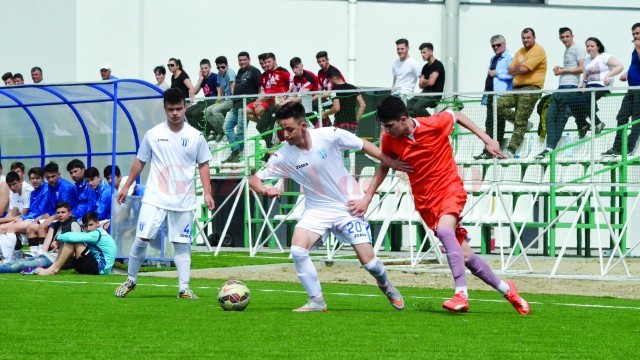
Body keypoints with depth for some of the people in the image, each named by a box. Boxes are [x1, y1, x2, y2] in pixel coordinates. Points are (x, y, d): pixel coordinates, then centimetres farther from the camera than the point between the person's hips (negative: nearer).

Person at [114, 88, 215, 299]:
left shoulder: (196, 137, 2)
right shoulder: (153, 134, 2)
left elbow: (203, 165, 7)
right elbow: (140, 162, 11)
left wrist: (207, 193, -2)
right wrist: (126, 186, 12)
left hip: (184, 201, 1)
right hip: (155, 198, 0)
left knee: (182, 244, 3)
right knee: (141, 239, -7)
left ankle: (184, 288, 6)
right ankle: (131, 280, 10)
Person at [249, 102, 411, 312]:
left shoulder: (329, 136, -18)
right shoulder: (283, 156, -13)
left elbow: (363, 145, -3)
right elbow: (255, 179, -9)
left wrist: (391, 164, 1)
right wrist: (264, 190, -32)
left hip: (349, 206, -2)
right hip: (317, 210, 2)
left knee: (368, 262, -5)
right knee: (297, 249, -23)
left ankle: (385, 285, 31)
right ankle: (317, 301, -9)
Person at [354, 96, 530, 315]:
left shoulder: (435, 124, -16)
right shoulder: (390, 140, -6)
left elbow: (457, 116, 5)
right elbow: (384, 167, 13)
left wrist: (487, 140, 4)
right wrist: (367, 198, 8)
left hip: (450, 188, -4)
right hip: (425, 200, 4)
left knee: (444, 230, -34)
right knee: (465, 256, 1)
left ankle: (461, 294, -37)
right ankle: (506, 289, 19)